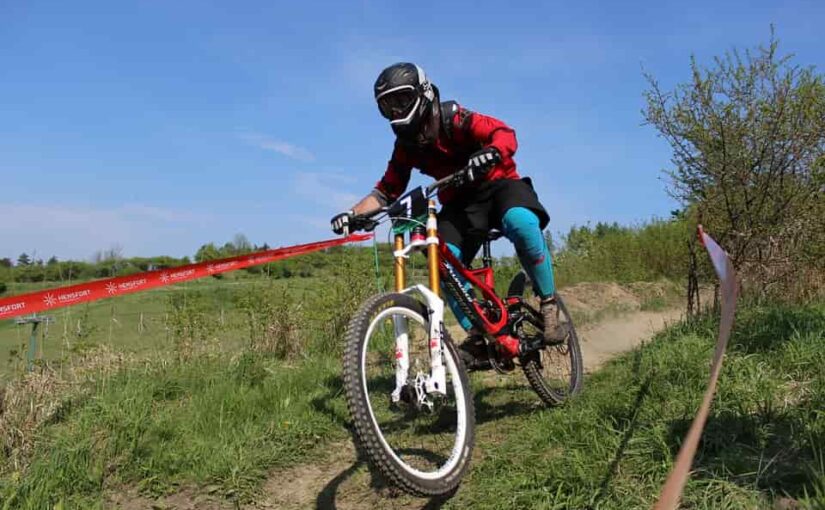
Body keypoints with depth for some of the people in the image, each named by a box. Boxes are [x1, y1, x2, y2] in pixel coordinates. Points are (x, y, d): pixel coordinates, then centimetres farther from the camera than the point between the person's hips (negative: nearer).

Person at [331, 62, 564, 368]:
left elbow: (506, 134, -26)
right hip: (458, 204, 5)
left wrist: (490, 152, -50)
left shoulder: (454, 119, -15)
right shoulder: (406, 145, 1)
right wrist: (354, 213, -15)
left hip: (496, 185, -4)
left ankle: (549, 305, -20)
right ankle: (478, 336, -13)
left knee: (521, 223, -38)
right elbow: (386, 191, 2)